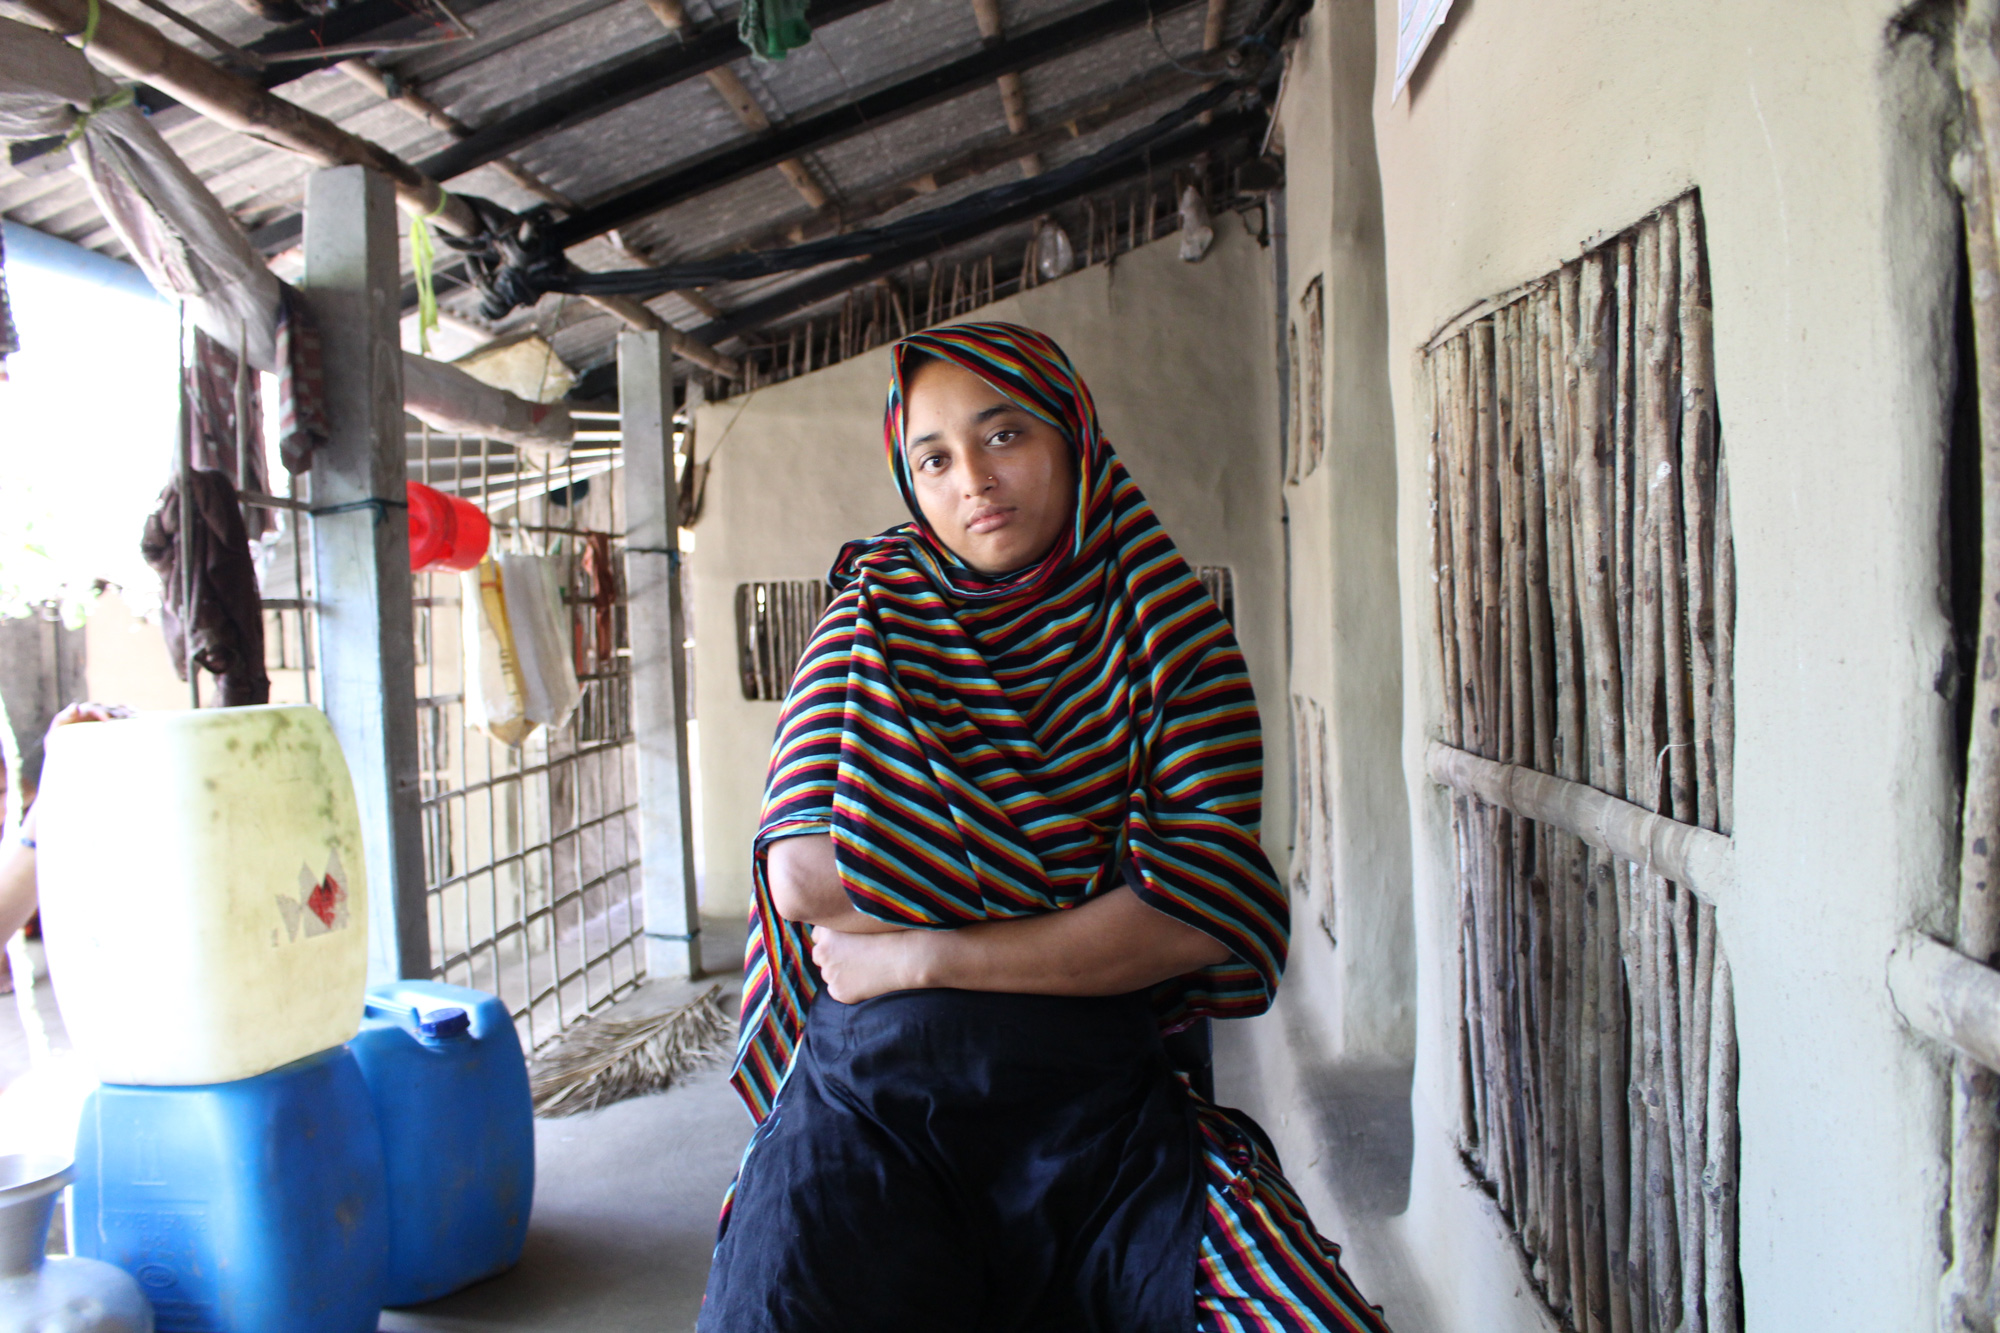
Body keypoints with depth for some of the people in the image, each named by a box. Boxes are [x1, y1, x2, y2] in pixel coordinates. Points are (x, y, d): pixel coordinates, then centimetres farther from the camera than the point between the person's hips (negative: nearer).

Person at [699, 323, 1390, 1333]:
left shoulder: (1165, 637, 6)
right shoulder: (873, 616, 8)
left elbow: (1196, 915, -7)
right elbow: (800, 875, -5)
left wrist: (921, 957, -9)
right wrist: (1094, 911, -4)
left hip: (1103, 1108, 0)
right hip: (868, 1104, 1)